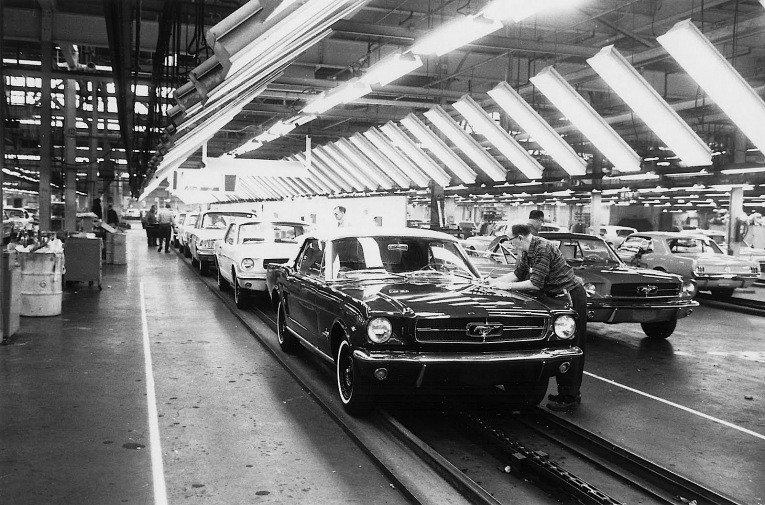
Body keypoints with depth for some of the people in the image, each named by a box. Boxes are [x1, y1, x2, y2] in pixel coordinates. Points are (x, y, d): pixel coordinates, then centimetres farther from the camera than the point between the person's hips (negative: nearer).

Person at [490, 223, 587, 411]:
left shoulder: (543, 248, -23)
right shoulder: (527, 251, 7)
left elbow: (536, 283, -25)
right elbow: (518, 274, 18)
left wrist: (508, 286, -17)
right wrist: (493, 281, 11)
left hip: (572, 297, -10)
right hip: (560, 297, 10)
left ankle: (570, 397, 3)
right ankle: (565, 392, 24)